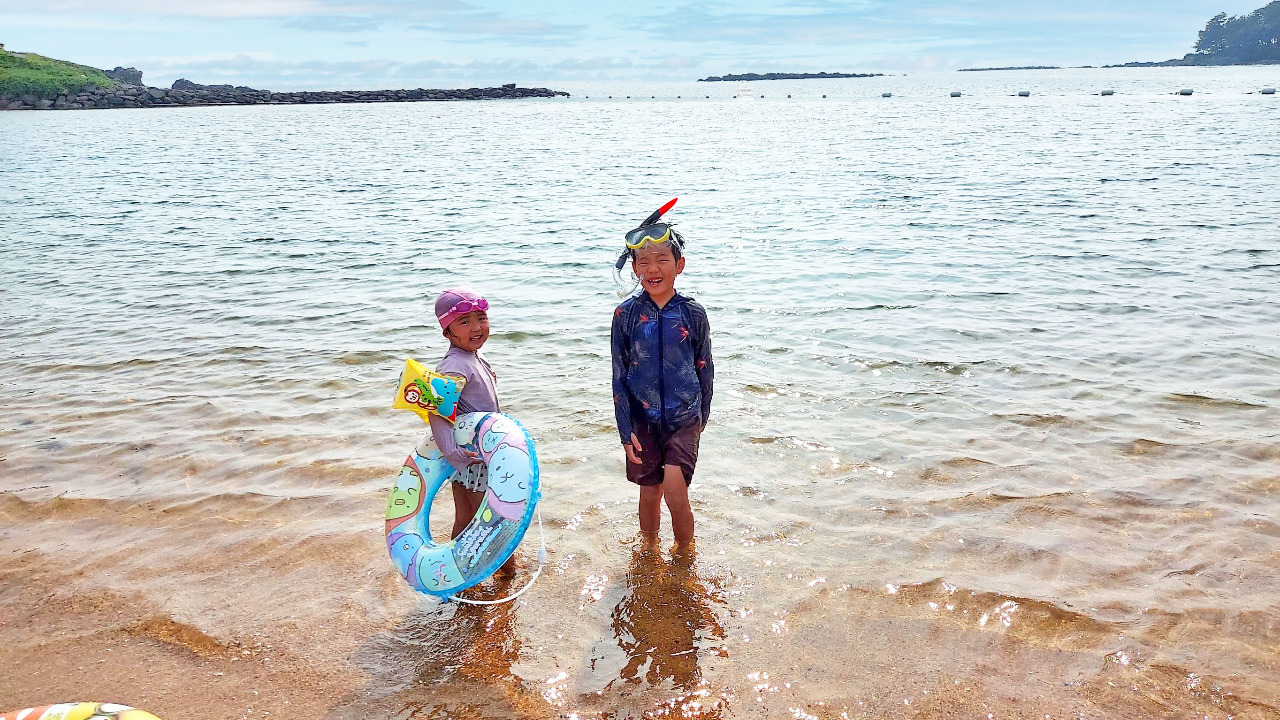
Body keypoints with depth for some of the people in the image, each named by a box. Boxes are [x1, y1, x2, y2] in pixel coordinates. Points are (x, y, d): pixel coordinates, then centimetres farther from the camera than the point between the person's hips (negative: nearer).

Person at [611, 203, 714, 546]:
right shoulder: (626, 314, -5)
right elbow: (619, 376, -2)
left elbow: (705, 369, 6)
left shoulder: (693, 313, -5)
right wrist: (625, 431, -5)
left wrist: (702, 416, 11)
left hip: (684, 418, -1)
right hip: (643, 419, 1)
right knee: (649, 494, 12)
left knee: (675, 494, -12)